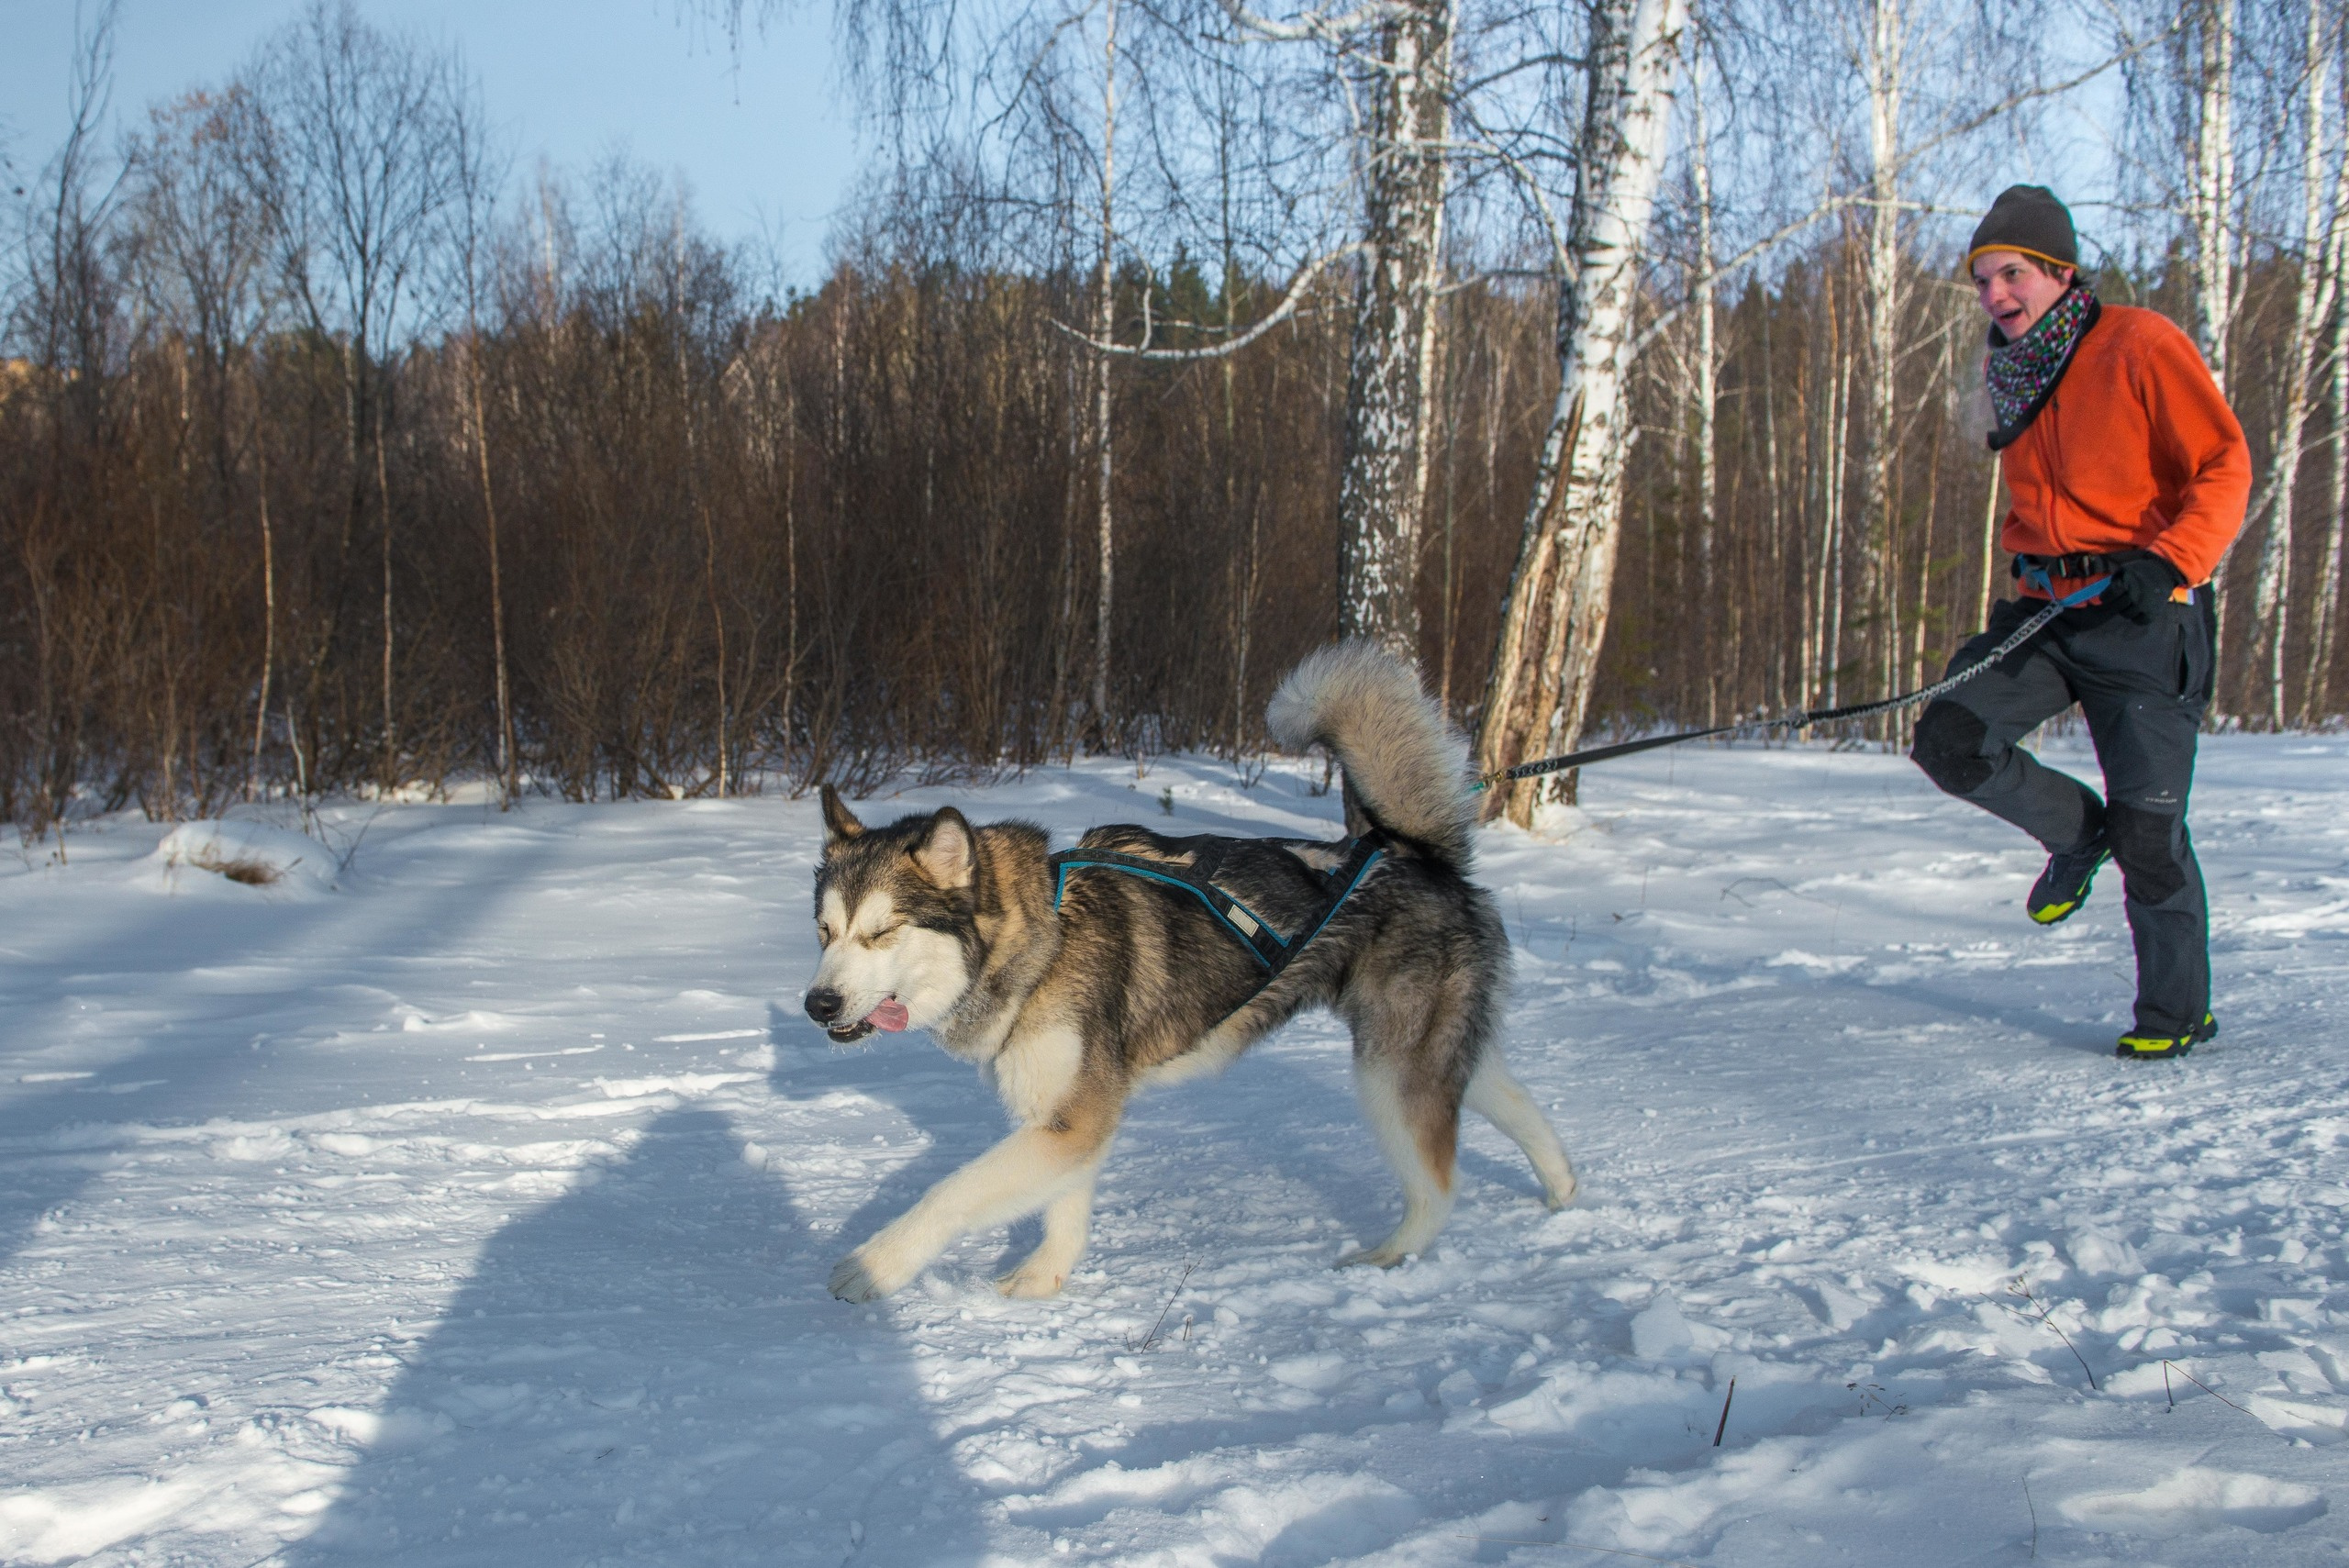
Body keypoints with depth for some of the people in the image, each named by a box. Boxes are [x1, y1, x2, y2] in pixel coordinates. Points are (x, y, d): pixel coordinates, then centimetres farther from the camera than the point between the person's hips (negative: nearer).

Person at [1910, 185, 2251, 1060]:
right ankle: (2076, 834, 15)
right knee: (1950, 742, -13)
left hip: (2142, 618, -6)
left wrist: (2168, 564, -26)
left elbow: (2224, 469, -14)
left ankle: (2178, 1010, 13)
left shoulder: (2140, 346, -11)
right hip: (2045, 611, 6)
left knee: (2145, 831, -6)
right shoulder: (2005, 370, 11)